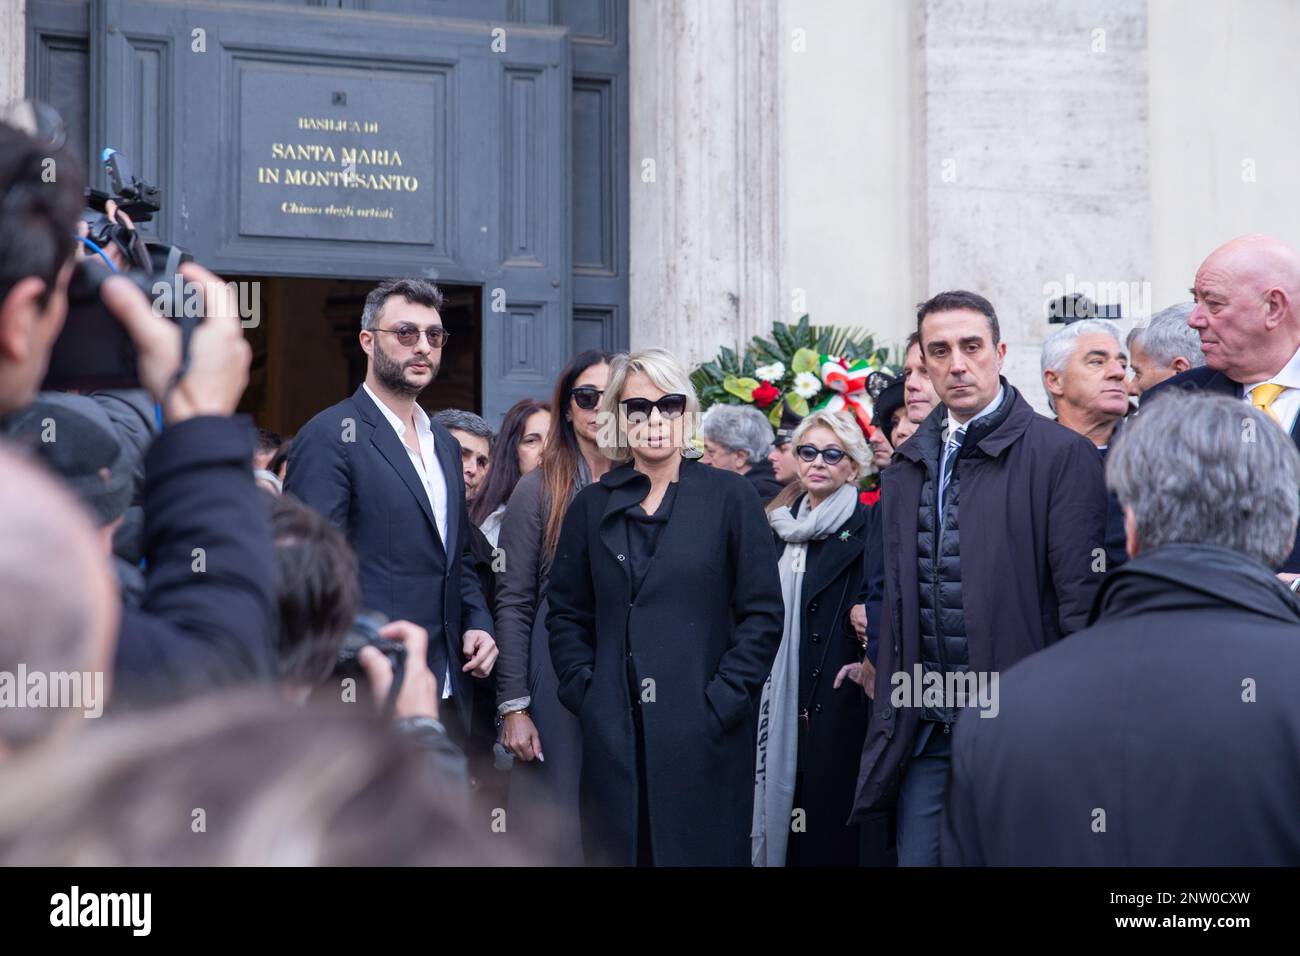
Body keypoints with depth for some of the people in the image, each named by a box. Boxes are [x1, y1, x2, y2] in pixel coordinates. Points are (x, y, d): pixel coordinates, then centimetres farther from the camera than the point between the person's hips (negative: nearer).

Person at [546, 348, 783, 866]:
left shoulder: (730, 496, 2)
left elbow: (763, 614, -1)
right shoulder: (592, 506, 10)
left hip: (704, 737, -2)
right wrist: (583, 690, 1)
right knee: (616, 851, 5)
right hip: (613, 739, 2)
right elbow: (566, 614, 14)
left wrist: (722, 701, -8)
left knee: (702, 850, 0)